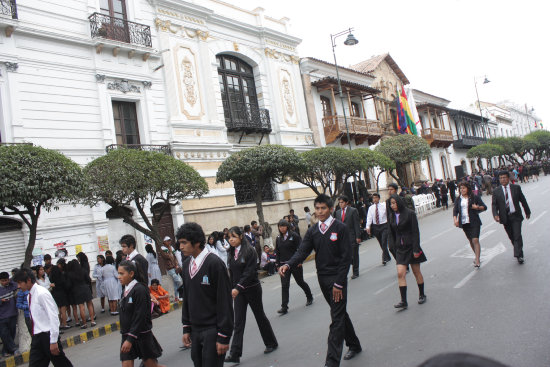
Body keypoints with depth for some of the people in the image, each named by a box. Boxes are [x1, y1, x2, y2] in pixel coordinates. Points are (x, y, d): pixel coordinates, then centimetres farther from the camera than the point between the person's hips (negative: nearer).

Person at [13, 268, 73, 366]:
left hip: (47, 336, -7)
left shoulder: (42, 294, -16)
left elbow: (53, 317, -19)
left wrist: (53, 341, -20)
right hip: (37, 337, 7)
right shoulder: (30, 296, 9)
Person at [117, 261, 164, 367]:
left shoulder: (140, 290, -18)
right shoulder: (126, 290, 7)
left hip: (141, 335, -7)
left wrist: (130, 339, -21)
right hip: (127, 335, 7)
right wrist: (126, 338, 17)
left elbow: (139, 318, -21)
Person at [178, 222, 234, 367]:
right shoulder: (187, 264, 6)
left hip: (212, 330, -6)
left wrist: (224, 337, -15)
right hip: (195, 330, 7)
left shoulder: (214, 263, -16)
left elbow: (224, 301, -15)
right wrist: (186, 328, 12)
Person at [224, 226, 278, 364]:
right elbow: (232, 272, 11)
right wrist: (232, 289, 9)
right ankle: (235, 354, 2)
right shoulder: (232, 252, 5)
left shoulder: (249, 251, -14)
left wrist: (238, 288, -28)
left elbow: (249, 272, -21)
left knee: (260, 316, 10)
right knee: (238, 321, 1)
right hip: (238, 290, 5)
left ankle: (271, 343, 30)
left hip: (252, 288, -5)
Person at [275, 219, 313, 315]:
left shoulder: (294, 235, -7)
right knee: (284, 285, -3)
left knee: (300, 282, 10)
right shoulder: (278, 238, 7)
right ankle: (284, 307, -1)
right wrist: (278, 264, 7)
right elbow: (277, 252, 11)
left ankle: (309, 297, 35)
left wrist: (299, 261, -15)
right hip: (283, 265, 3)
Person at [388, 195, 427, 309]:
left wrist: (416, 249, -15)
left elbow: (415, 232, -12)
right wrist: (394, 247, 7)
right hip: (400, 248, 4)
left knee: (417, 272, 10)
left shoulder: (410, 214, -10)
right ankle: (403, 301, -5)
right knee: (400, 274, -7)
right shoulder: (392, 216, 5)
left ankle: (422, 295, 30)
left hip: (411, 247, -4)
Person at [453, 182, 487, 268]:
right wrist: (455, 219, -8)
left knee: (475, 240, -14)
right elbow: (455, 210, 9)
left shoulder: (474, 197, 0)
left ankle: (477, 261, -15)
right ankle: (476, 256, 32)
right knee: (471, 241, 13)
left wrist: (477, 207, -17)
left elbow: (484, 207, 3)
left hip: (474, 222, -4)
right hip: (464, 223, 4)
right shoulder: (458, 200, 11)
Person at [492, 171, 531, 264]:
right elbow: (494, 204, -1)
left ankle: (519, 255, -4)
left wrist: (527, 211, 18)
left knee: (517, 235, -8)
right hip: (505, 217, 1)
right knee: (511, 237, 9)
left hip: (516, 216, -1)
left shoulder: (516, 188, 1)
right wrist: (495, 214, -17)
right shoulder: (496, 191, 1)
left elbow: (523, 200, 10)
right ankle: (518, 252, 27)